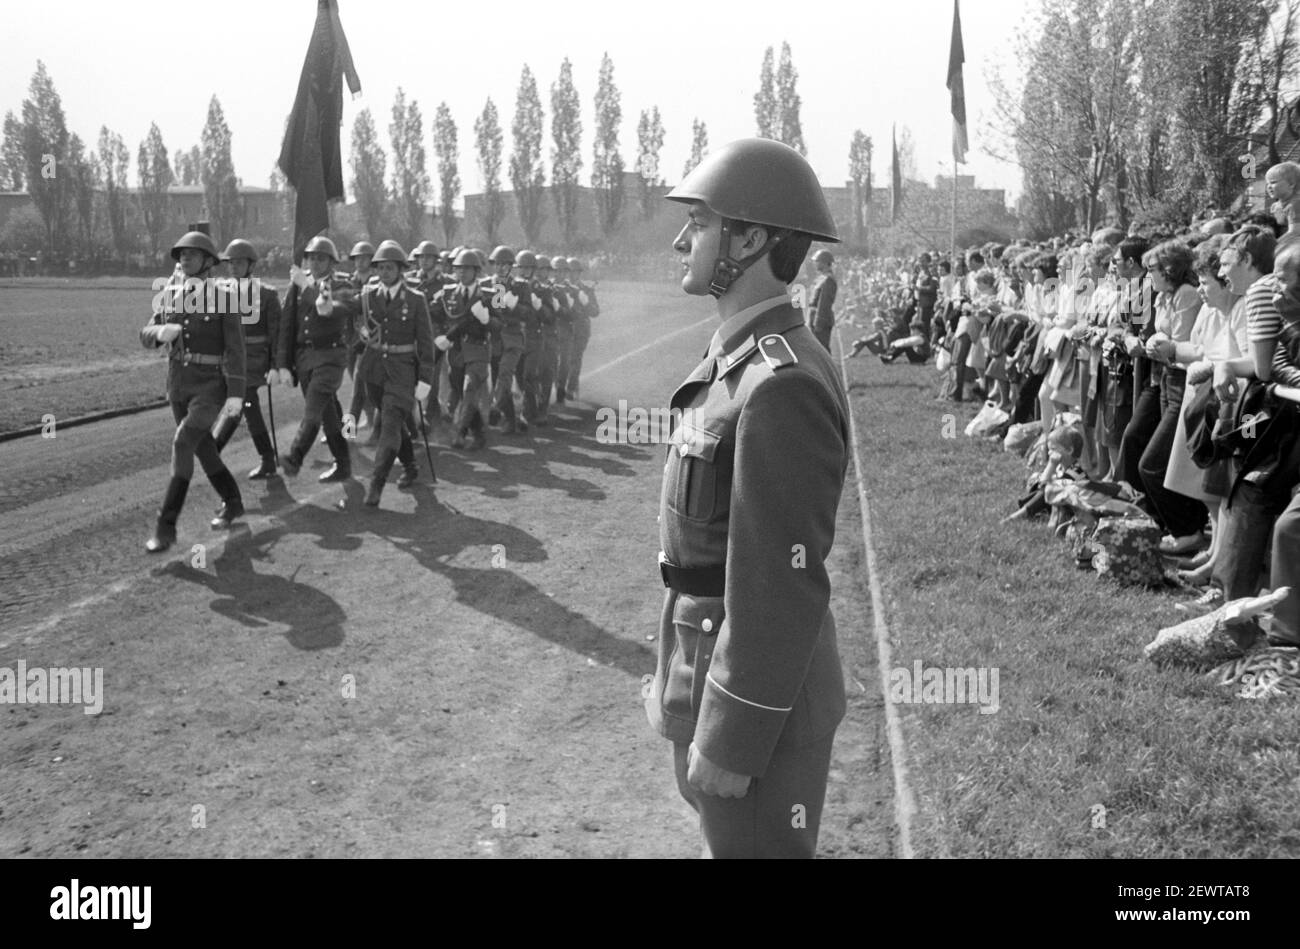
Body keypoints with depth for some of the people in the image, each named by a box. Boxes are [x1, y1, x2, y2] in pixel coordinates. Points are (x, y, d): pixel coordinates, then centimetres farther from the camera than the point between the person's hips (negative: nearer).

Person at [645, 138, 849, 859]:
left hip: (757, 691, -9)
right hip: (709, 659, 9)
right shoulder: (740, 358, 6)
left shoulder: (783, 385, -26)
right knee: (725, 835, 24)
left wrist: (729, 743, -19)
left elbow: (783, 587, -25)